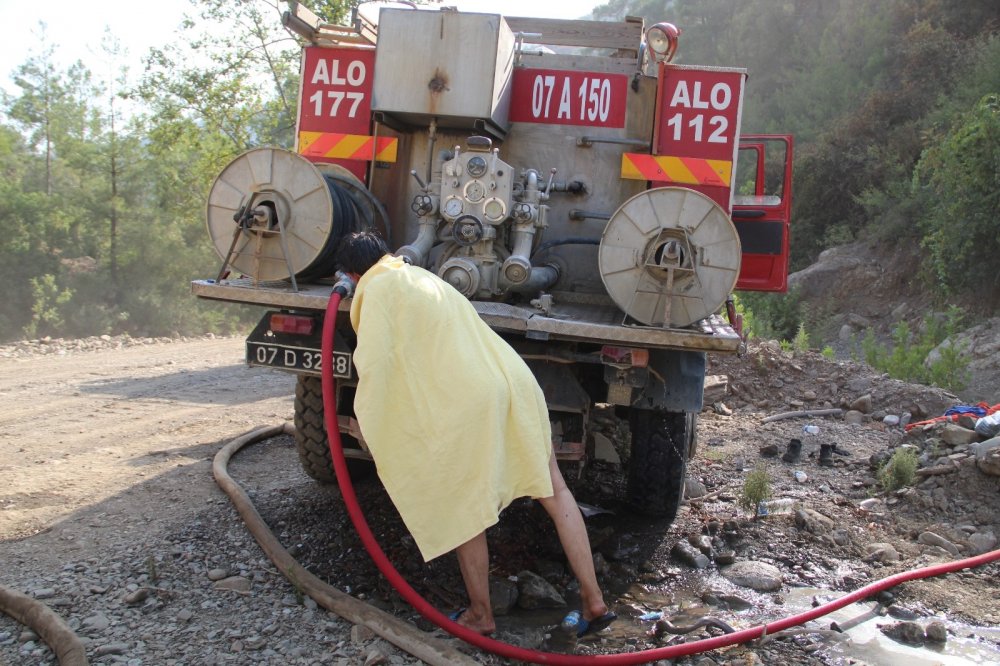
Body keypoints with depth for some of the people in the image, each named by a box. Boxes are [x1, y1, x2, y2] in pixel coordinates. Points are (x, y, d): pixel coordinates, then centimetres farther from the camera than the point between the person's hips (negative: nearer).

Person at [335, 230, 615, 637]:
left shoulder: (378, 289, 2)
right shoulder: (422, 276, 25)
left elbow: (374, 362, -8)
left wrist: (368, 424, 3)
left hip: (465, 403, -7)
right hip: (514, 381, 8)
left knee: (465, 514, 10)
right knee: (554, 490, 13)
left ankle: (480, 616, 23)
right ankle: (593, 600, 18)